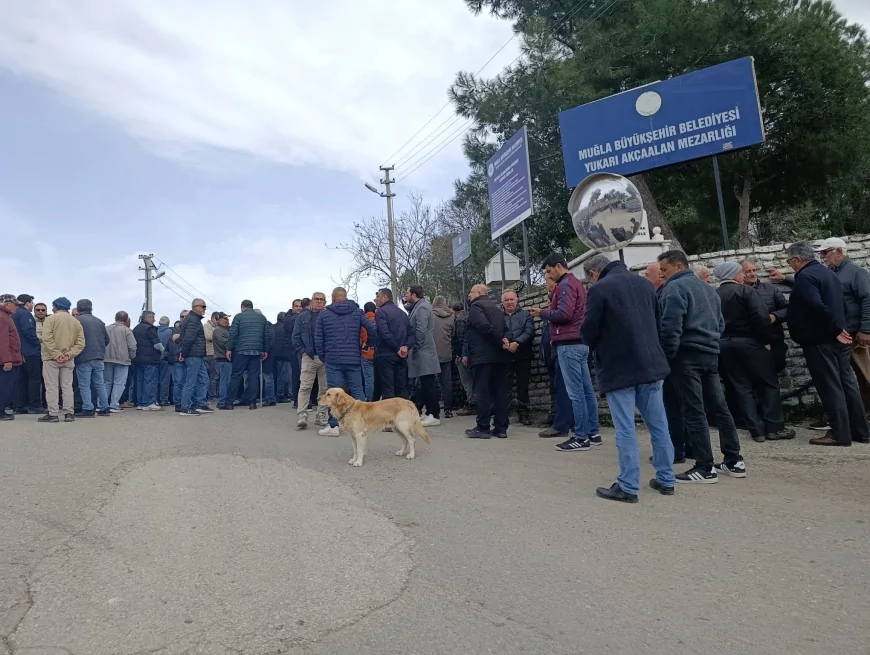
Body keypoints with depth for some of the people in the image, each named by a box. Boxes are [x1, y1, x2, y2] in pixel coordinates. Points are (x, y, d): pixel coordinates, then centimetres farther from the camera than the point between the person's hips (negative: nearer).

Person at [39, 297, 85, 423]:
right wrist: (69, 354, -7)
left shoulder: (51, 318, -4)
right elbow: (80, 343, 0)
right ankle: (68, 414, 6)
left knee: (52, 386, -1)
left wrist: (56, 354, -16)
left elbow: (47, 338, -17)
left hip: (51, 358, -4)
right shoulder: (76, 322, 9)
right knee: (67, 386, 8)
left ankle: (53, 414, -2)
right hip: (68, 360, 4)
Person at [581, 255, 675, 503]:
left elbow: (588, 331, -9)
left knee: (625, 429, -1)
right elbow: (658, 322, 17)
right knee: (658, 425, 13)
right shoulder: (644, 284, 11)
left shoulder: (599, 289, -10)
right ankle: (666, 480, 22)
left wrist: (599, 345, 12)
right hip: (652, 363, 7)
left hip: (619, 368, -6)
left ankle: (628, 487, 4)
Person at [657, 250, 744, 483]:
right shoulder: (707, 287, 20)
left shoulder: (675, 287, -8)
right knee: (719, 407, 13)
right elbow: (720, 323, 23)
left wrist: (667, 356, -10)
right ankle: (734, 461, 18)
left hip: (687, 355, -9)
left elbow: (671, 326, -18)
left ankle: (705, 468, -3)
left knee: (693, 411, -6)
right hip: (711, 354, 9)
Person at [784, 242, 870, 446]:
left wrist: (835, 330, -18)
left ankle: (840, 434, 0)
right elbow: (840, 304, 21)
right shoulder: (828, 272, 17)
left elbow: (817, 307, -27)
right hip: (838, 339, 10)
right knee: (847, 383, 12)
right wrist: (839, 329, 20)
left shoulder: (805, 276, -15)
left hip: (820, 340, -9)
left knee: (829, 387, -4)